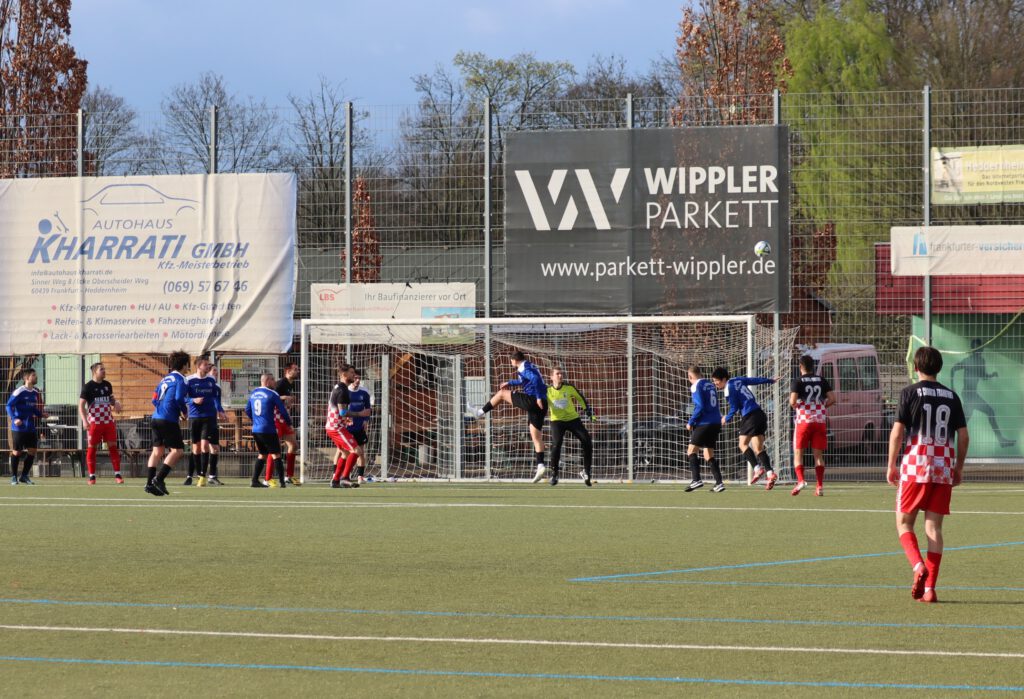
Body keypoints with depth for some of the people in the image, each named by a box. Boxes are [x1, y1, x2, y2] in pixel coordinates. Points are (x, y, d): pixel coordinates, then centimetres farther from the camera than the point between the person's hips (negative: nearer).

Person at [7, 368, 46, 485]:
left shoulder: (35, 393, 9)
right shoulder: (19, 392, -13)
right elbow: (9, 405, -13)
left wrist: (40, 414, 7)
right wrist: (14, 418, -24)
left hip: (31, 428, 6)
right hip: (19, 428, -6)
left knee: (32, 450, 2)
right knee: (17, 452, 1)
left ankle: (24, 476, 15)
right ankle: (14, 477, 13)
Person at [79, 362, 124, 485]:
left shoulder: (107, 385, 10)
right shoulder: (88, 386, -6)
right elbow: (81, 405, -8)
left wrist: (115, 403, 2)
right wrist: (84, 420, -20)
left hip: (108, 421, 4)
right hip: (94, 422, -4)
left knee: (113, 446, 1)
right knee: (92, 448, 0)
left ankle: (117, 475, 4)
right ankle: (92, 476, 6)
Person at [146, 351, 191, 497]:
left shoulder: (164, 379, 18)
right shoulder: (180, 379, -5)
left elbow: (155, 400, 18)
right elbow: (179, 398, -17)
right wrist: (185, 411, -1)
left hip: (156, 418, 8)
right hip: (169, 420, -8)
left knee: (157, 451, 12)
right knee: (178, 450, -5)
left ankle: (150, 483, 7)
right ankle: (159, 479, -16)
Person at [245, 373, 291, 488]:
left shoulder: (253, 393, 11)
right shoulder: (272, 394, -9)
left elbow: (247, 410, 19)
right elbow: (282, 410, -6)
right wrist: (289, 422, 11)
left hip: (255, 430, 7)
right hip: (268, 430, -7)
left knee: (262, 454, 18)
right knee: (276, 455, 0)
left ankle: (254, 480, 14)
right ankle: (282, 481, -3)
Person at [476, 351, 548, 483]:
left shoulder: (524, 368, -8)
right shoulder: (530, 367, 21)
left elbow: (535, 379, -26)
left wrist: (538, 397, -25)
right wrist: (510, 383, 48)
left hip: (531, 400, -9)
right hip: (540, 405, 9)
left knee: (501, 394, 11)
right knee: (536, 437, 6)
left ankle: (481, 412, 21)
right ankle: (540, 466, -4)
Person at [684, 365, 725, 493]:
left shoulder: (697, 386, -8)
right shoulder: (710, 385, 15)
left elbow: (700, 407, -16)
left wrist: (691, 422, -8)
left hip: (704, 424, -8)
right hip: (716, 423, 8)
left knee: (691, 451, -3)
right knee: (709, 455, 12)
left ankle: (696, 480, -17)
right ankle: (719, 483, 3)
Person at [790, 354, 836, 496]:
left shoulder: (797, 381, -4)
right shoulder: (821, 381, 8)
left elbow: (793, 401, -15)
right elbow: (832, 399, 0)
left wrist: (793, 405, 6)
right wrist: (821, 406, 14)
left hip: (803, 420, -3)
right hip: (820, 421, 3)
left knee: (798, 453, 5)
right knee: (818, 454, 7)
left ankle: (800, 480, -14)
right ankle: (820, 486, 1)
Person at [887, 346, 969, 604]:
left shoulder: (910, 393, -2)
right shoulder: (951, 397, 9)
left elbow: (897, 431, -7)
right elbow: (963, 436, 7)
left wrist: (891, 465, 0)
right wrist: (959, 468, 17)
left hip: (915, 466, -3)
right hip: (944, 468, 3)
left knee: (904, 523, 6)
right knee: (934, 527, 5)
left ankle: (918, 566, -20)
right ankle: (929, 588, 0)